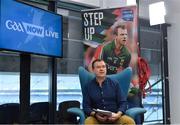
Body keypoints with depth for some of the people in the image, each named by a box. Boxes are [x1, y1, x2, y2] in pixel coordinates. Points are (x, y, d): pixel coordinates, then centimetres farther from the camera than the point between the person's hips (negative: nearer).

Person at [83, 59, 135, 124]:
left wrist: (118, 114, -13)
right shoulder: (88, 86, 8)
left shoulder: (114, 84, 10)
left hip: (114, 117, 1)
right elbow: (86, 106, 3)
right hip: (97, 118, -1)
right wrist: (95, 114, -17)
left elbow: (123, 102, 7)